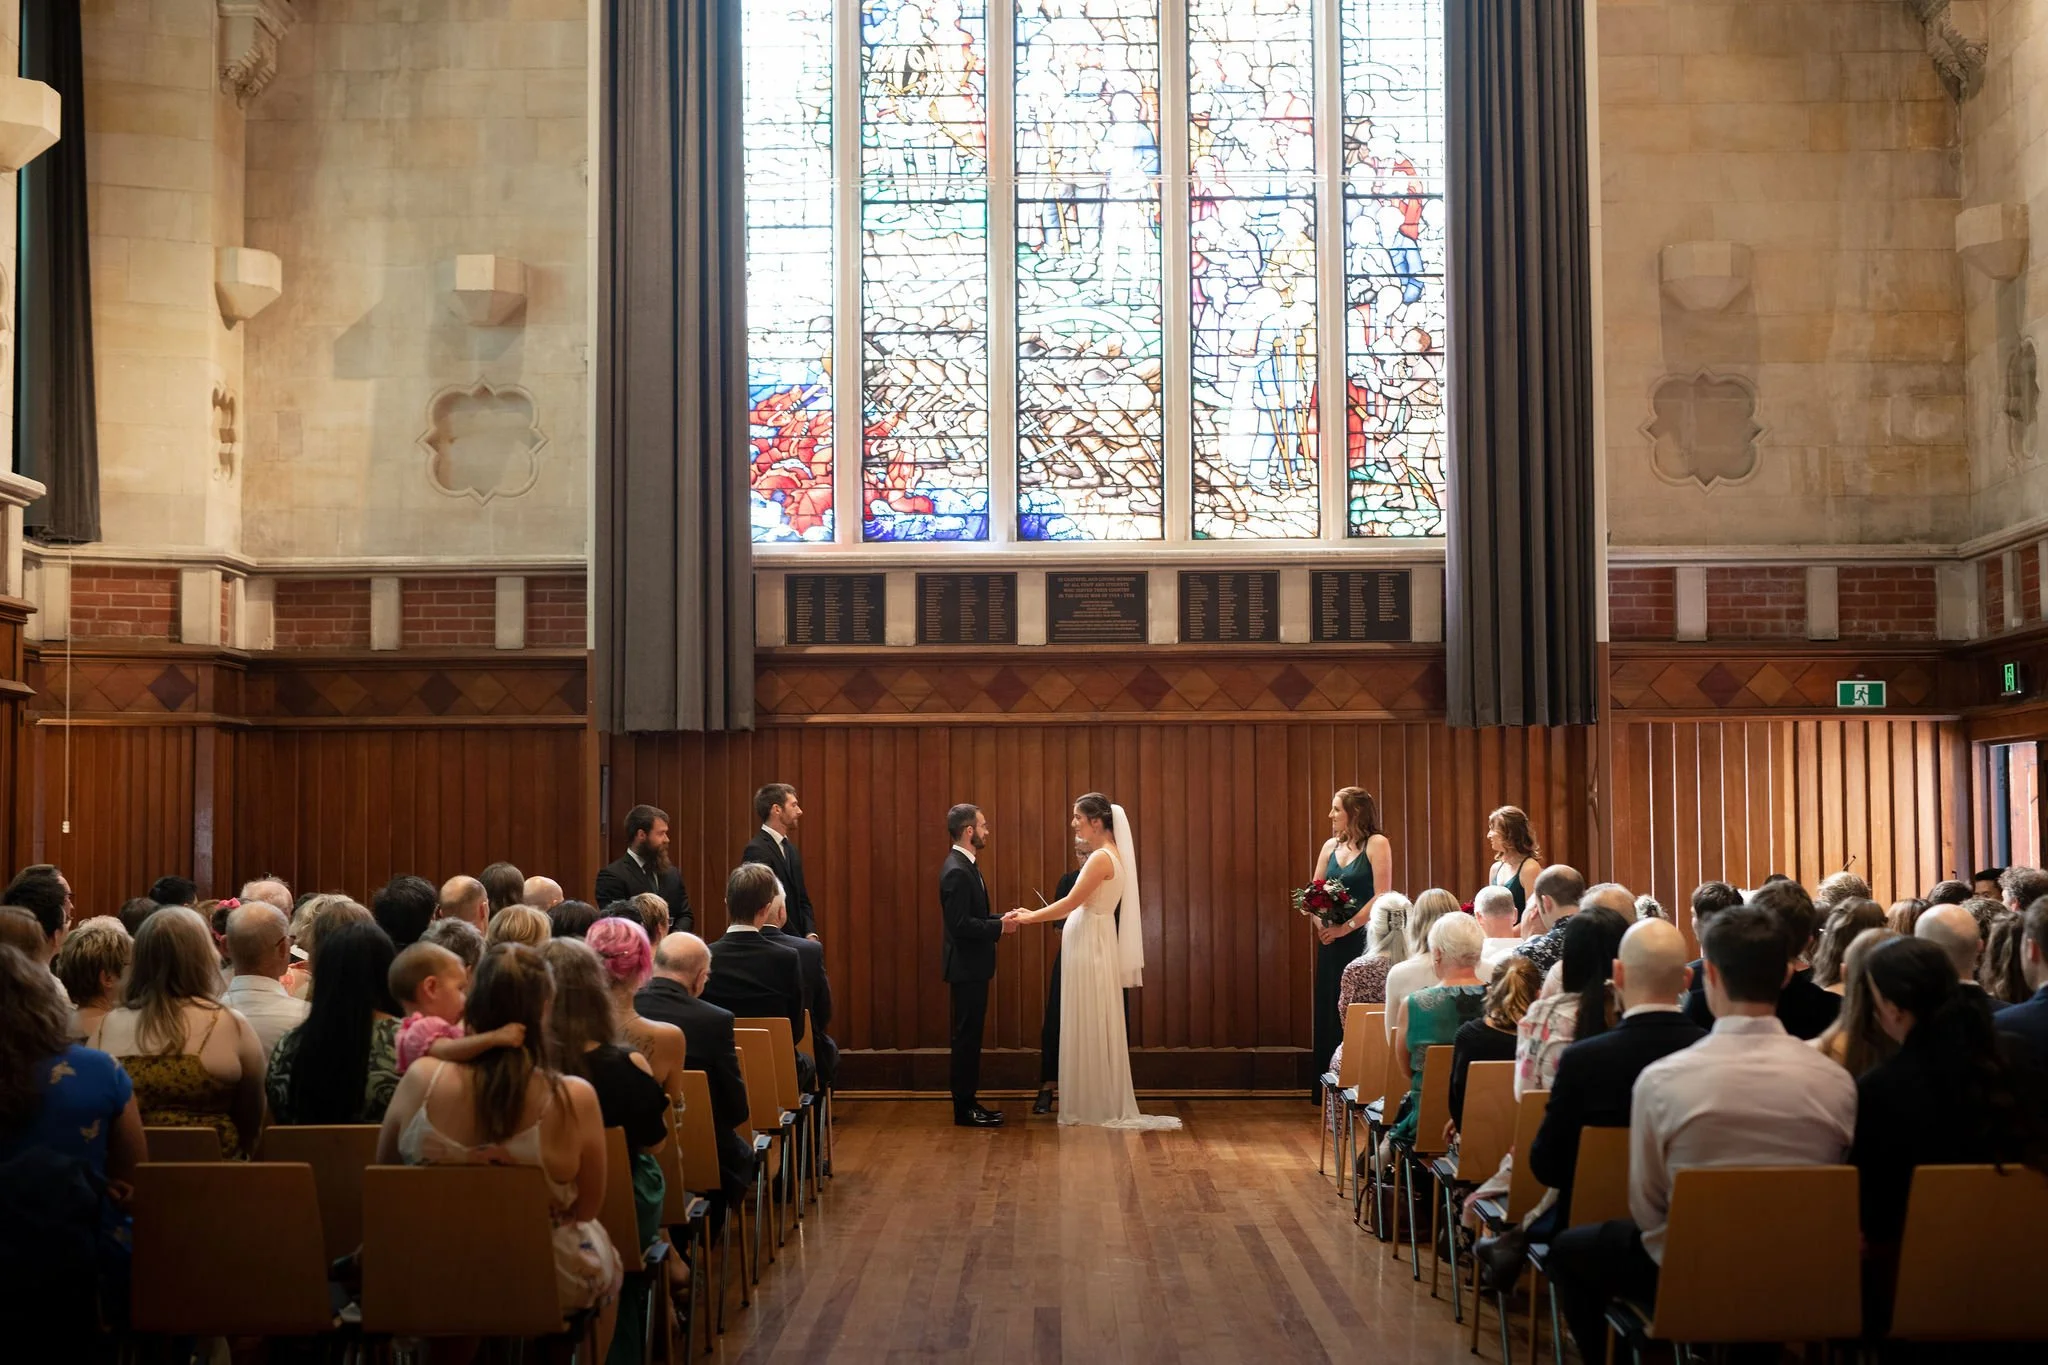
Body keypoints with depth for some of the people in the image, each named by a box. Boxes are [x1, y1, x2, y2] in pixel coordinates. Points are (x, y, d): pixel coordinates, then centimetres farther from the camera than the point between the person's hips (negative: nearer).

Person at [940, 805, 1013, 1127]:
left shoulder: (965, 866, 13)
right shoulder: (956, 871, -20)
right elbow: (960, 925, -24)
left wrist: (1000, 920, 6)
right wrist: (999, 927, -17)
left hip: (972, 966, 10)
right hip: (966, 966, -10)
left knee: (969, 1037, 13)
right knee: (966, 1037, -3)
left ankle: (967, 1103, 19)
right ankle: (964, 1109, 3)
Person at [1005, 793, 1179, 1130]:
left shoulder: (1102, 858, -16)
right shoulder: (1105, 855, 14)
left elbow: (1071, 903, -18)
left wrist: (1029, 917, -9)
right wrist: (1033, 914, 13)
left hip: (1092, 948, -10)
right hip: (1086, 946, 10)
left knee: (1091, 1028, -2)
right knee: (1090, 1029, 12)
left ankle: (1099, 1108, 5)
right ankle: (1097, 1106, 17)